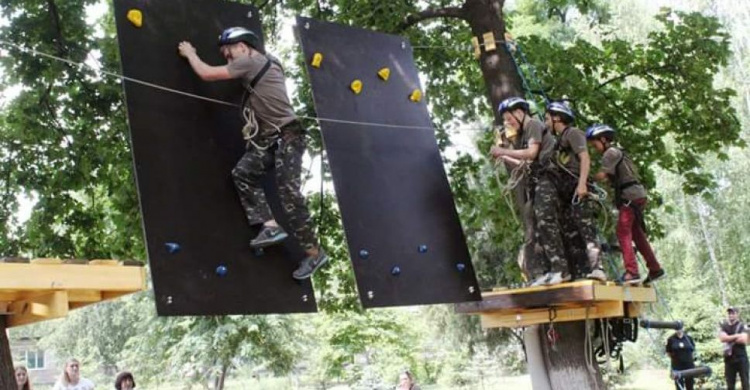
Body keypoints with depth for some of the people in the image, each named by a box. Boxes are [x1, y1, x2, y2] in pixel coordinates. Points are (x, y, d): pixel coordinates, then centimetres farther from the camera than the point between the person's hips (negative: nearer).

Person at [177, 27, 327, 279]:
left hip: (287, 135, -10)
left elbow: (206, 74, -6)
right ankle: (270, 225, -3)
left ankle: (314, 253, -7)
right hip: (272, 137, 10)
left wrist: (190, 54, 12)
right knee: (243, 172, 2)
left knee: (288, 192, -12)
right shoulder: (266, 63, 20)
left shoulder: (249, 62, -8)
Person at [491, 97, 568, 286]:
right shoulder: (523, 133, 23)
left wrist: (503, 150, -11)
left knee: (545, 222, -18)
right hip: (537, 180, 10)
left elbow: (531, 153, -15)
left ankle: (560, 269, -20)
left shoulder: (534, 124, -3)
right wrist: (503, 157, 13)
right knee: (538, 226, 5)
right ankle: (548, 269, 6)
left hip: (546, 178, -10)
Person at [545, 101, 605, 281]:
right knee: (571, 233, 4)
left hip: (577, 190, -10)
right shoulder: (560, 139, 27)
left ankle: (597, 268, -26)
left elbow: (585, 158, -12)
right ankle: (582, 272, 3)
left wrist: (582, 183, -25)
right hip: (566, 193, 10)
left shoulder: (572, 133, 1)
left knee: (586, 229, -19)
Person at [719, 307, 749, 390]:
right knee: (730, 383, 6)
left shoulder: (742, 326, 1)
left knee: (745, 381, -3)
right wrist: (737, 336, -11)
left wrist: (729, 339, -6)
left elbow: (744, 340, -13)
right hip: (729, 357, 3)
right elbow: (722, 338, -8)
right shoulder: (723, 327, 9)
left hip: (741, 357, -3)